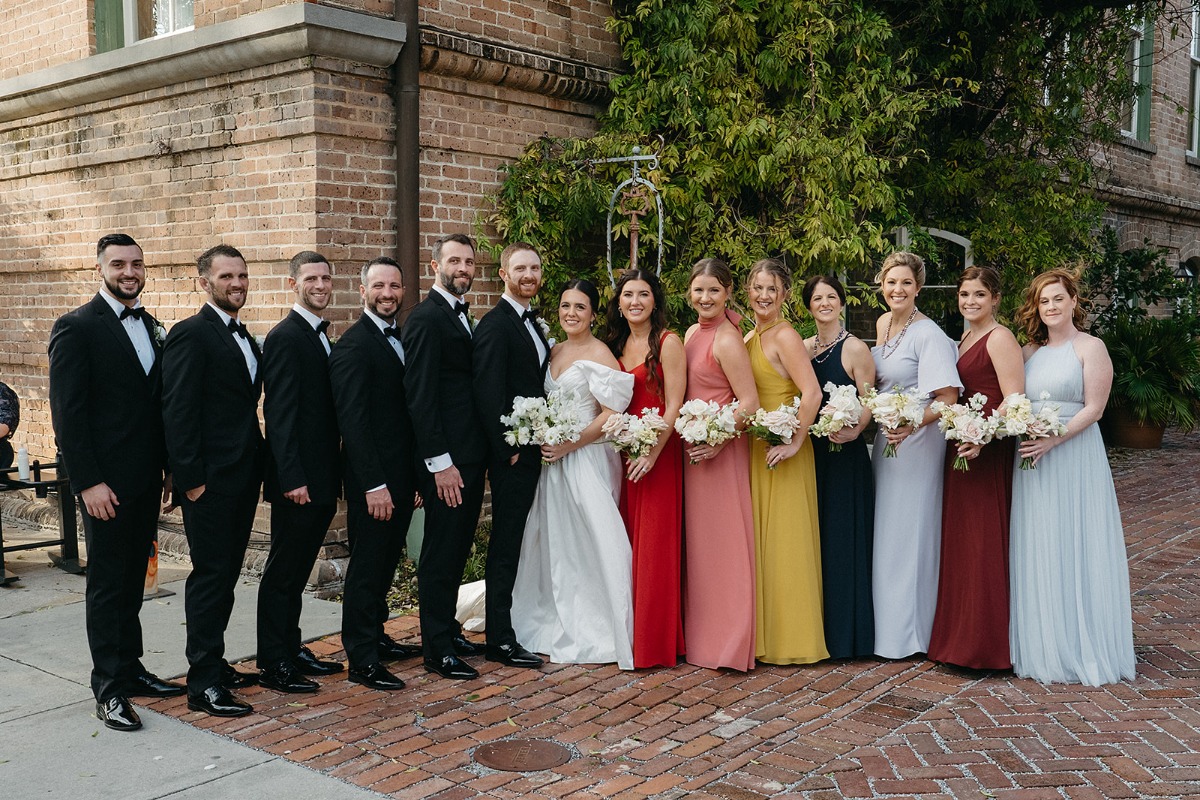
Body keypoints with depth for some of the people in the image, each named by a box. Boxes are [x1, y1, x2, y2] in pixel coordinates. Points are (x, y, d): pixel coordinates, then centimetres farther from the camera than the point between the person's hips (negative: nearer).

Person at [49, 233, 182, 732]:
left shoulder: (151, 327, 11)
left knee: (133, 578, 15)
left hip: (146, 479, 7)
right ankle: (109, 689, 11)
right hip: (106, 482, -7)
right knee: (107, 583, 2)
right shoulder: (77, 327, -10)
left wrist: (168, 467, 11)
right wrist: (88, 482, -18)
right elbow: (67, 412, -14)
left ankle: (130, 669, 26)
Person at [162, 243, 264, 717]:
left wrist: (256, 469, 12)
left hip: (242, 478, 8)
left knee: (226, 573, 15)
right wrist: (190, 478, -19)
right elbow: (178, 411, -16)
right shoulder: (190, 335, -11)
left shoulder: (244, 339, 16)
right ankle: (203, 685, 3)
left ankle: (214, 663, 26)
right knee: (210, 575, -4)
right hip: (210, 481, -8)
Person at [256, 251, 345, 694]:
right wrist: (292, 478, -22)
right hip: (298, 480, -9)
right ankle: (273, 665, 8)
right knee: (283, 572, 0)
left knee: (298, 570, 16)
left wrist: (335, 474, 15)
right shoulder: (285, 337, -13)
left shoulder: (322, 337, 15)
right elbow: (279, 414, -18)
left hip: (322, 478, 9)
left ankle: (291, 649, 27)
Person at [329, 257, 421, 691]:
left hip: (402, 477, 8)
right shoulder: (353, 346, -14)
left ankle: (375, 637, 32)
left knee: (386, 563, 18)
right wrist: (374, 484, -22)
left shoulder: (403, 339, 13)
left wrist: (418, 476, 13)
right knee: (367, 566, 0)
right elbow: (352, 421, -19)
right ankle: (362, 660, 9)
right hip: (373, 482, -8)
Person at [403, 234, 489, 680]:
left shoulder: (463, 317, 16)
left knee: (457, 550, 17)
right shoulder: (426, 318, -13)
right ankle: (437, 650, 8)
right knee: (440, 554, -1)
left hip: (470, 456, 9)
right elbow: (420, 396, -18)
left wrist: (481, 453, 13)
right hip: (446, 460, -9)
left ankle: (448, 630, 29)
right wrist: (440, 462, -21)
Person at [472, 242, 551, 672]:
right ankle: (501, 640, 4)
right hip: (511, 456, -9)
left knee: (514, 542, 16)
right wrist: (508, 449, -19)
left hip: (531, 452, 9)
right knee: (506, 545, -3)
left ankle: (505, 618, 27)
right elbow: (488, 394, -19)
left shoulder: (534, 323, 16)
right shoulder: (495, 324, -13)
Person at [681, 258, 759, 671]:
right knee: (698, 542, 14)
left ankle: (730, 642, 7)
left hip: (720, 452, -9)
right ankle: (702, 636, 24)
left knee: (722, 542, -2)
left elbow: (749, 402, -18)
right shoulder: (691, 334, 12)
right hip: (693, 449, 9)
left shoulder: (727, 340, -15)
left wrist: (717, 441, -22)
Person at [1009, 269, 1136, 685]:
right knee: (1036, 553, 8)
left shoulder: (1090, 347, -3)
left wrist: (1053, 440, -20)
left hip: (1074, 457, -5)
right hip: (1031, 461, 5)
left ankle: (1082, 647, 10)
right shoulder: (1030, 351, 13)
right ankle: (1041, 646, 18)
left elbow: (1093, 407, -9)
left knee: (1075, 551, -1)